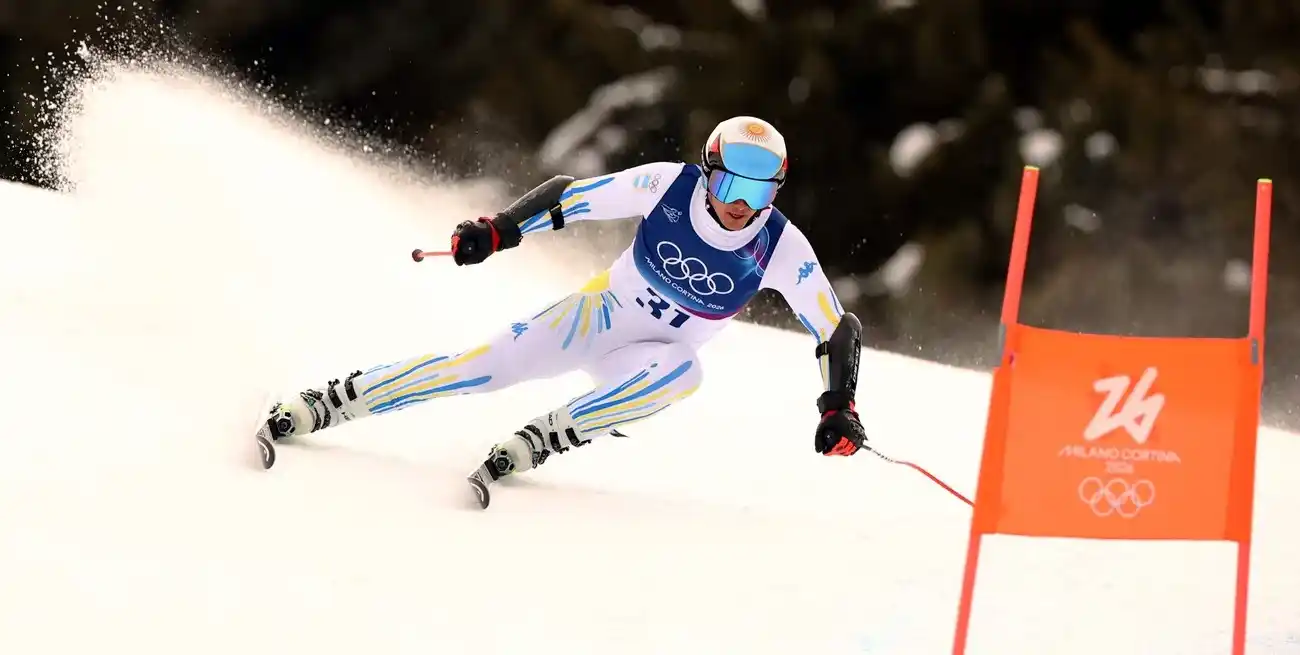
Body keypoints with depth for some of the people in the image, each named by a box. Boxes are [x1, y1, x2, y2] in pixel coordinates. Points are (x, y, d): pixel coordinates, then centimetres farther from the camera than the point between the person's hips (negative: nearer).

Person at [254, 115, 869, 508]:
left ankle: (532, 443, -30)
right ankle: (316, 407, -7)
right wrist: (498, 231, -22)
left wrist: (837, 408, -26)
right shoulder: (669, 185, -20)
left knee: (682, 371, -37)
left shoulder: (783, 249, -20)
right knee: (485, 366, -18)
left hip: (653, 354, 0)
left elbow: (839, 330, -13)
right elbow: (571, 194, -11)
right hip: (600, 313, 0)